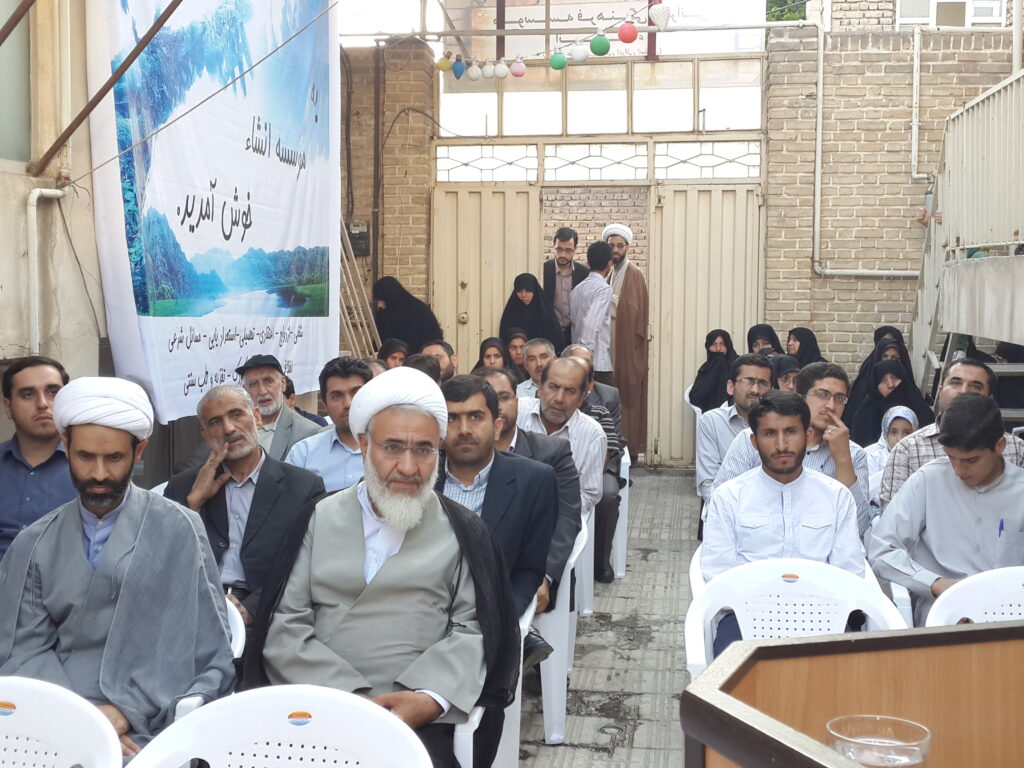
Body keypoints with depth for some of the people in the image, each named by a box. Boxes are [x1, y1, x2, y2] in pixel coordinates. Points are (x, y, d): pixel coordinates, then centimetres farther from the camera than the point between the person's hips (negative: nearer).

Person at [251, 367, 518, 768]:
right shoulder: (318, 520, 8)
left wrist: (432, 698, -14)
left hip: (418, 718, -1)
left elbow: (472, 630, 4)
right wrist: (345, 699, -10)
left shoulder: (464, 532, 8)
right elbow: (284, 627, 3)